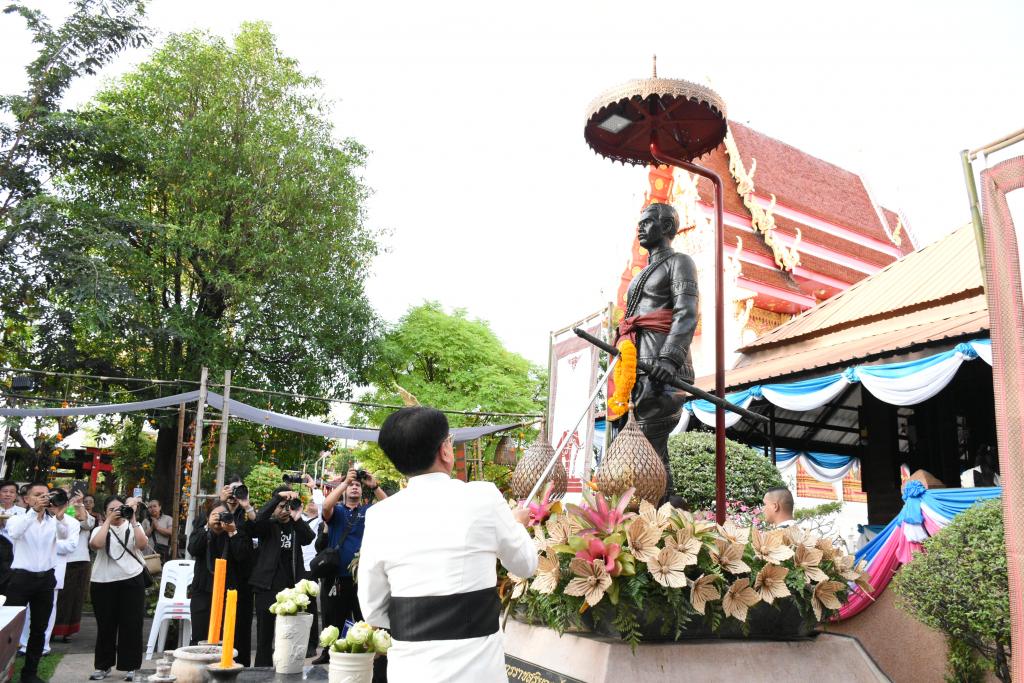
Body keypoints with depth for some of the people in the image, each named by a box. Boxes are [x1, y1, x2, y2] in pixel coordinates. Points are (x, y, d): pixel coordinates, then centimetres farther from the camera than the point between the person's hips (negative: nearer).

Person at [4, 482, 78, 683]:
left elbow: (64, 535, -15)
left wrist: (60, 516, -35)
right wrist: (34, 511, -37)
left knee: (39, 628, 9)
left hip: (45, 579, 3)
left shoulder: (54, 521, 6)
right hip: (21, 577, -3)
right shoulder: (18, 519, 0)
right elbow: (13, 533, -23)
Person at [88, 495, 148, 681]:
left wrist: (133, 519, -12)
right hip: (103, 583, 0)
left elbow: (142, 544, -12)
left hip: (131, 581, 0)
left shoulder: (133, 526, 7)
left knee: (131, 625, 3)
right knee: (106, 625, 10)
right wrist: (108, 521, -12)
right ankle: (103, 665, 24)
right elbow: (95, 544, -16)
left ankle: (130, 667, 12)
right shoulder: (100, 529, 6)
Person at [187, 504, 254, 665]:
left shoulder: (240, 534, 2)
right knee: (200, 637, 3)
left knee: (233, 638, -2)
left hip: (232, 592, -2)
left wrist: (232, 532, -17)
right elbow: (192, 549, -9)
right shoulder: (201, 530, 10)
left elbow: (244, 557, -13)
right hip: (204, 591, 2)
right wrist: (208, 526, -15)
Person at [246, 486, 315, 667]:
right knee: (265, 636, 2)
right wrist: (278, 497, -25)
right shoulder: (267, 525, 4)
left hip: (291, 588, 2)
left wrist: (297, 519, -25)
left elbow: (309, 538, -8)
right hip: (267, 587, -2)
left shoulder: (295, 527, 11)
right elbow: (254, 522, -19)